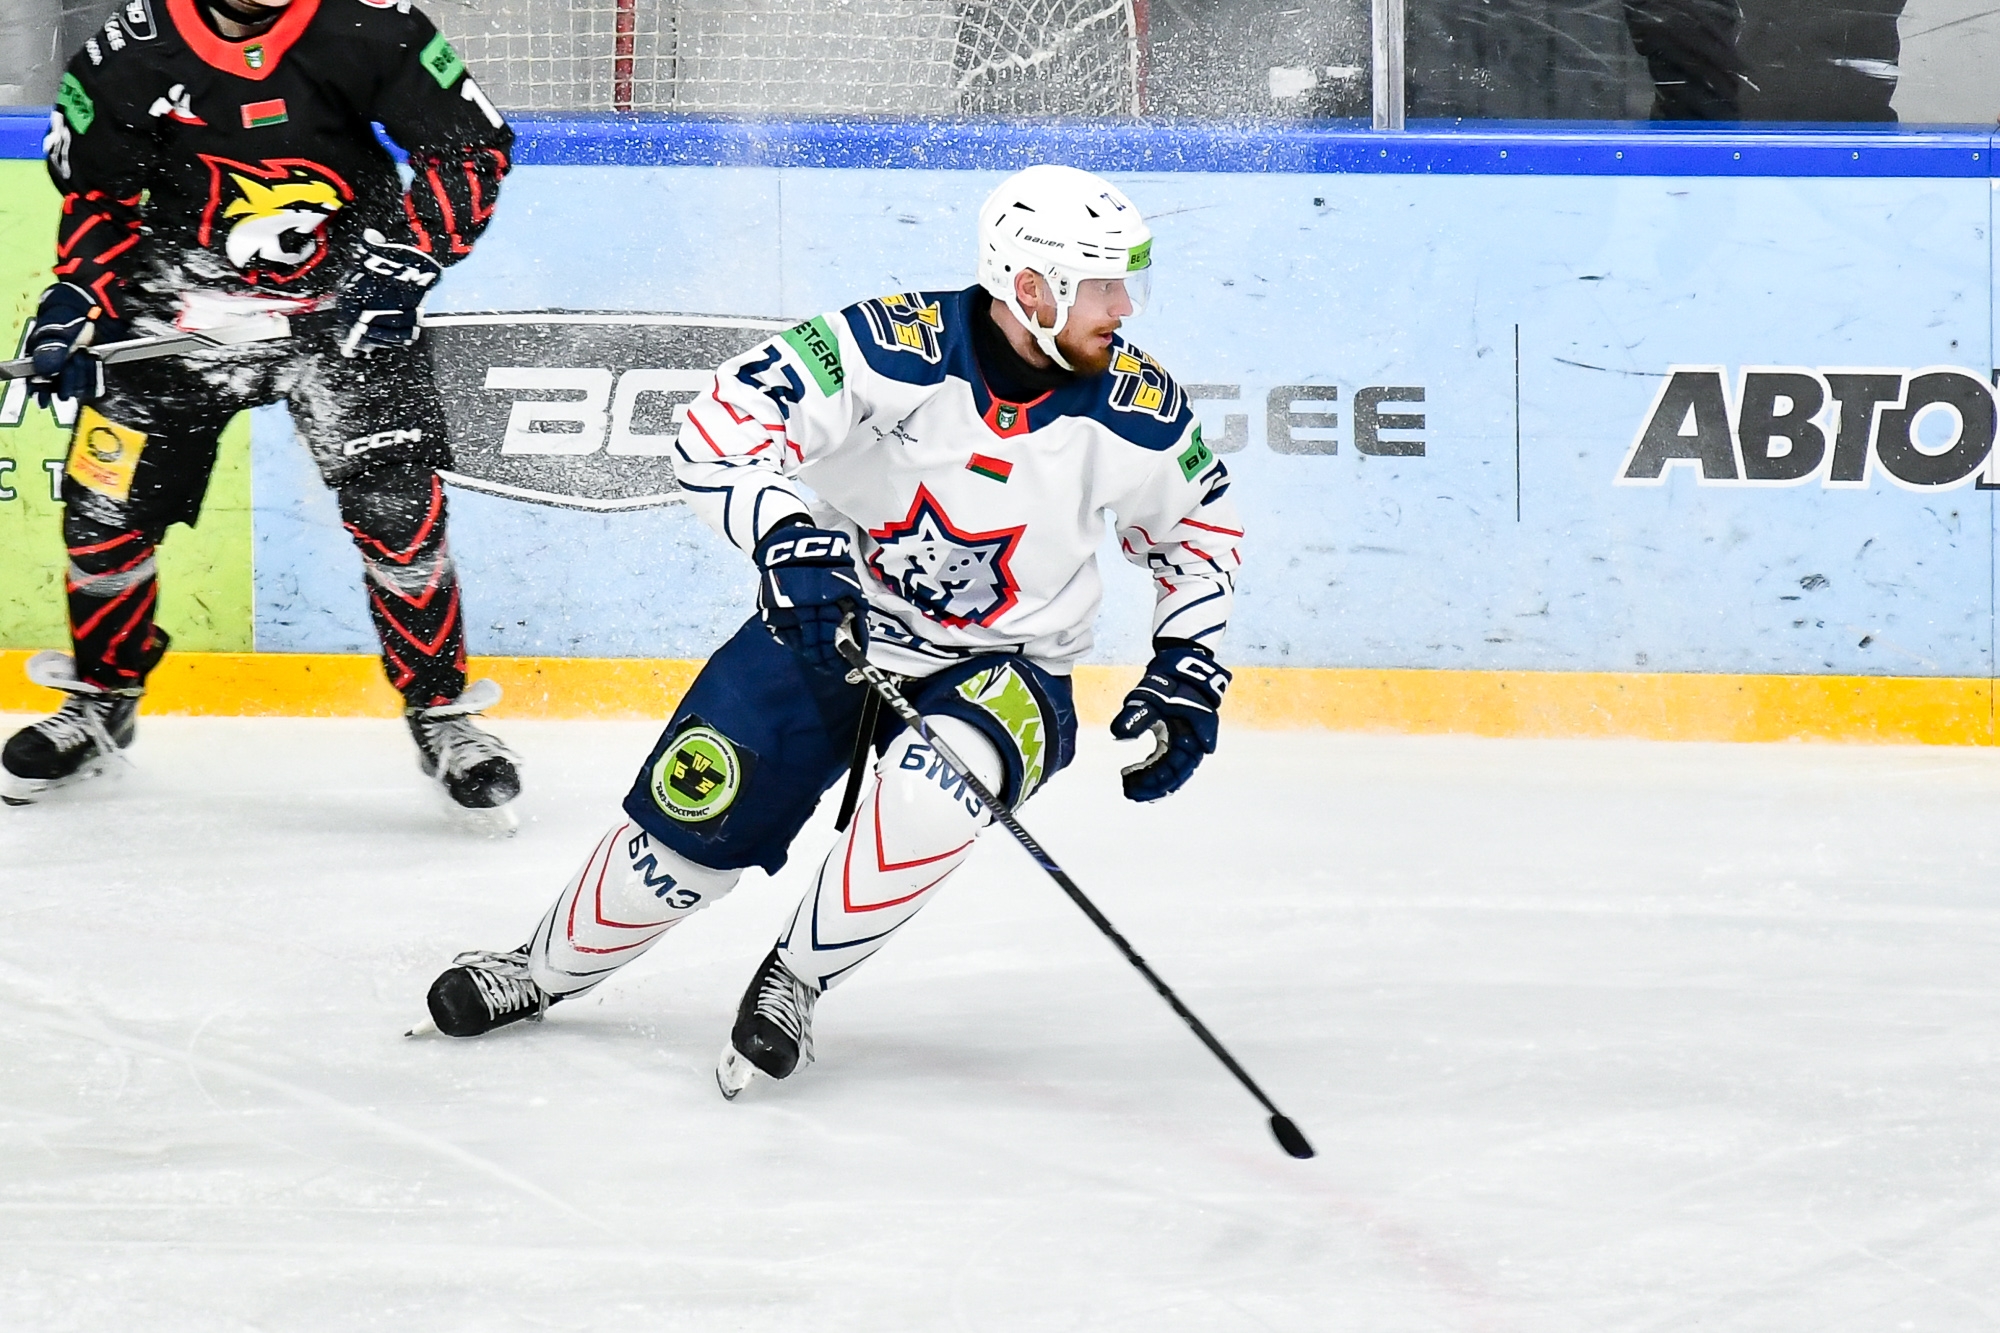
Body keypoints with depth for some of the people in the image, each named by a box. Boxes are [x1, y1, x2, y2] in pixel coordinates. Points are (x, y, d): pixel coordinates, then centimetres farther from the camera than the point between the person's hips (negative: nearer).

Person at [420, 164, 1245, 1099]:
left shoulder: (1138, 414, -12)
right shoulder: (899, 347, -23)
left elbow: (1199, 534, 8)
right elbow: (722, 427, -25)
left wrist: (1186, 676, -3)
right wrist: (785, 538, -40)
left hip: (1003, 667, 1)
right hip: (829, 624, -1)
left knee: (945, 772, -33)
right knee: (697, 810, -7)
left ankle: (794, 983, -14)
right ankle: (548, 968, 24)